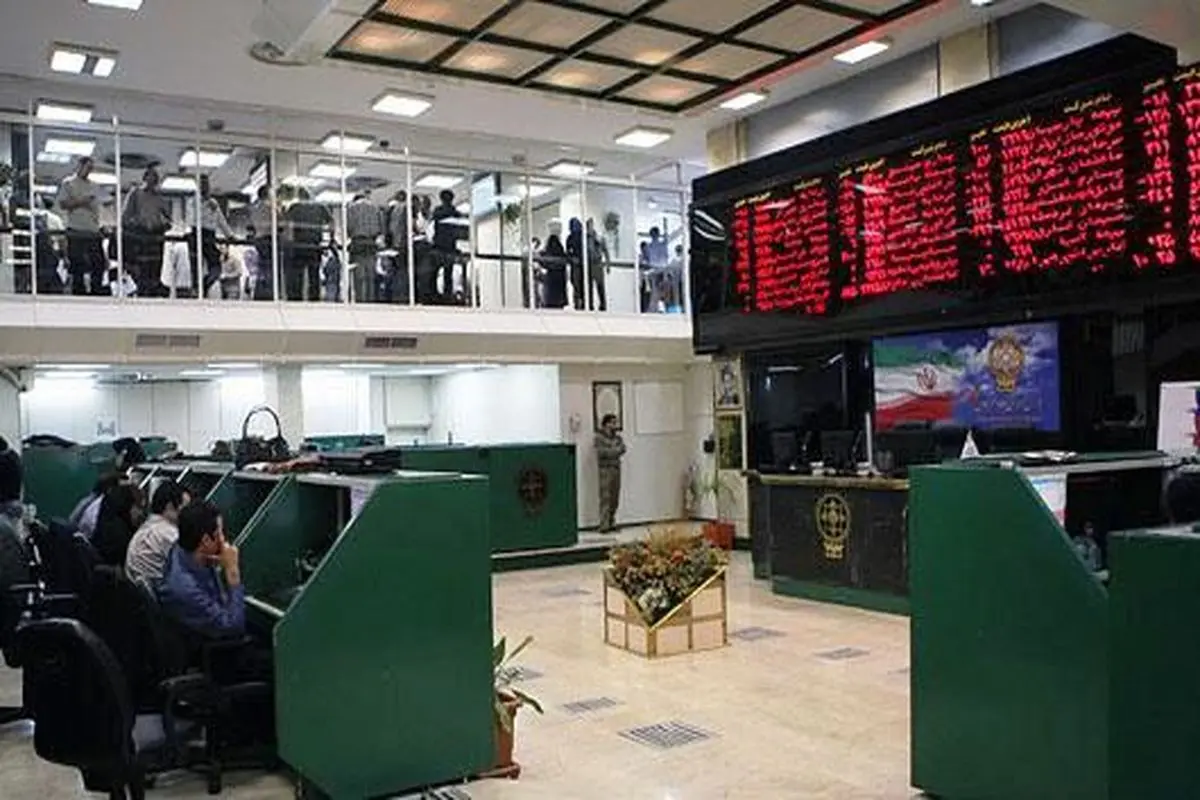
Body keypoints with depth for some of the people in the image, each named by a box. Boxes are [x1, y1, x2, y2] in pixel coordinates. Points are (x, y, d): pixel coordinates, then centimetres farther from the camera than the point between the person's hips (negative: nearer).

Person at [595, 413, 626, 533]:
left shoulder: (617, 437, 13)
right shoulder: (599, 437, -4)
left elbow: (622, 449, -1)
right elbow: (602, 452, -14)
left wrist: (611, 452, -15)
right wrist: (616, 450, -5)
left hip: (616, 469, 6)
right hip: (605, 470, -6)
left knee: (615, 498, 7)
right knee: (605, 498, -8)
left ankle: (612, 523, 15)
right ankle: (604, 526, -8)